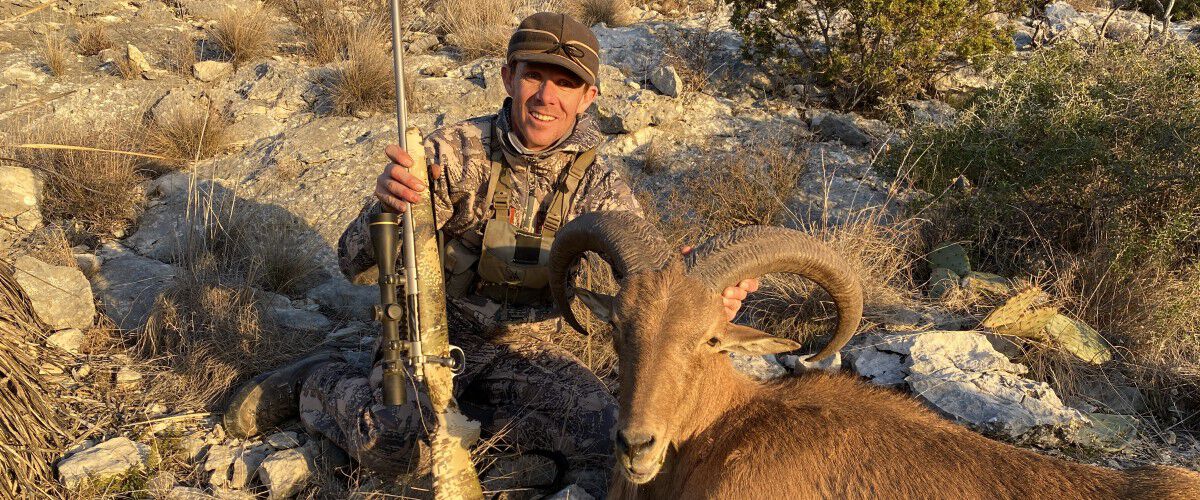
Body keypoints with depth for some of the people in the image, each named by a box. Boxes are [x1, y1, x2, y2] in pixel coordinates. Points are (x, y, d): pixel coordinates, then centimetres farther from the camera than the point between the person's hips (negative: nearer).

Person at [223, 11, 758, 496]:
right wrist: (386, 203, -40)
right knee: (398, 445, -31)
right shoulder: (454, 151, -12)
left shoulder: (595, 183, -4)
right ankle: (322, 381, 5)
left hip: (523, 354, 3)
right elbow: (358, 265, -16)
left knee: (613, 436, -19)